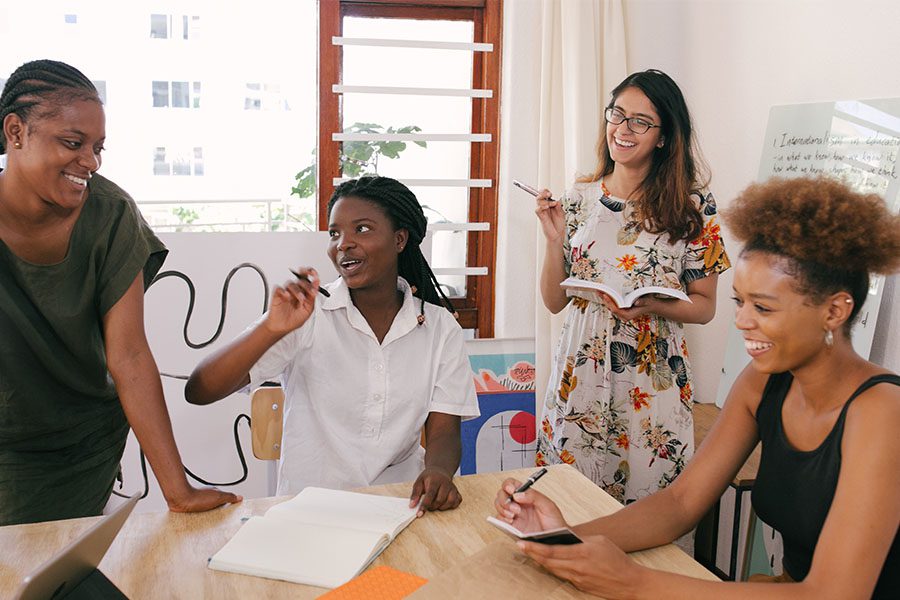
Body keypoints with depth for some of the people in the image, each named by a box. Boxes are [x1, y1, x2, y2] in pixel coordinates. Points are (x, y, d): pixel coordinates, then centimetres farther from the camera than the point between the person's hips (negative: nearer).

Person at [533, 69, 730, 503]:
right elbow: (554, 301, 6)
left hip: (652, 380, -2)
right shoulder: (580, 198, 4)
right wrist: (555, 239, -8)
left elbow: (704, 306, 0)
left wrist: (651, 305, -18)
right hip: (580, 372, 2)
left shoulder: (692, 205, -3)